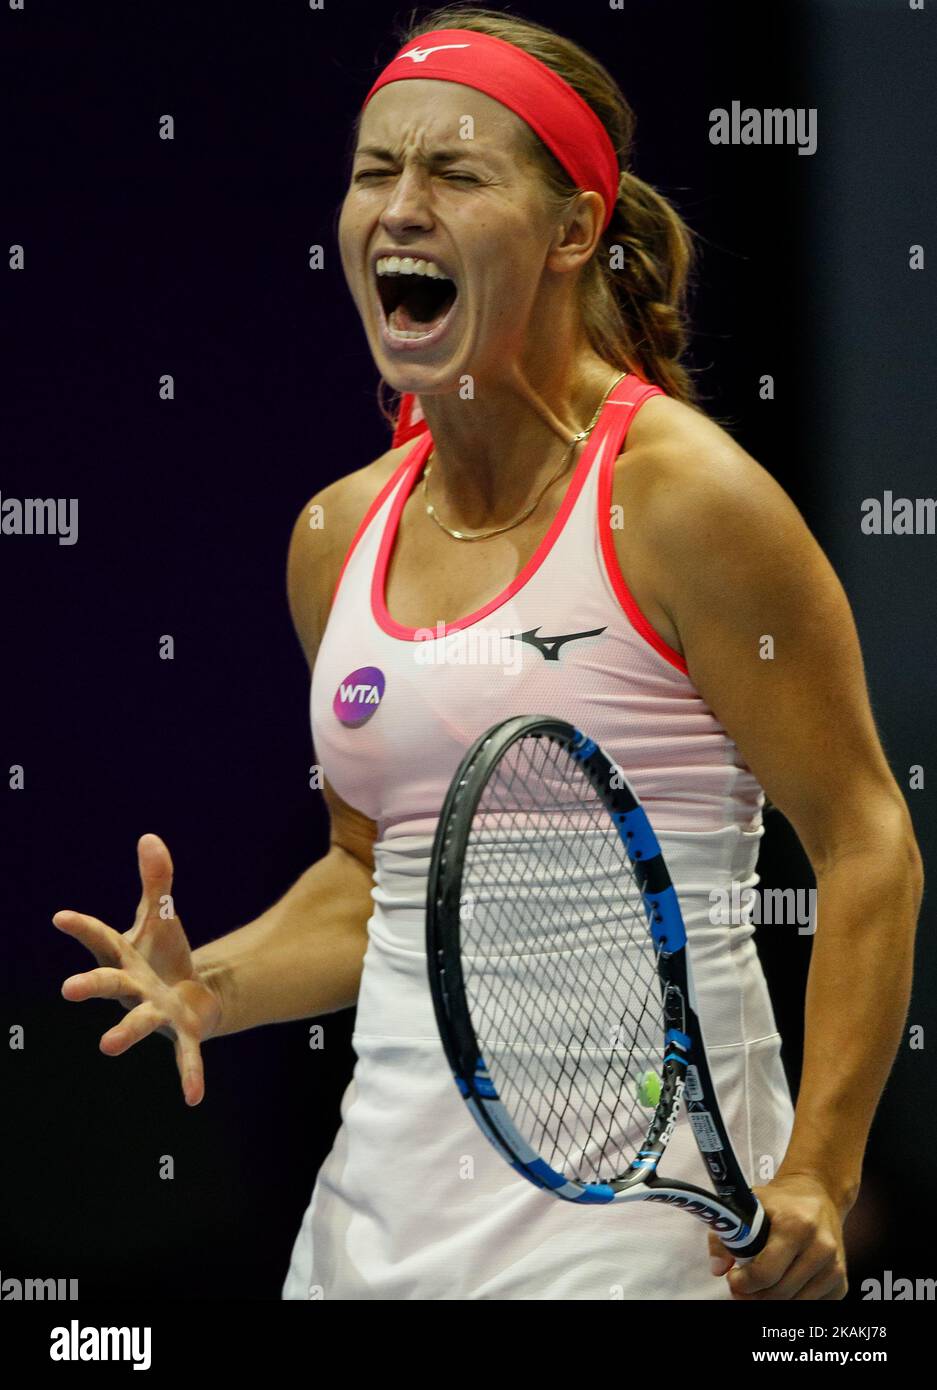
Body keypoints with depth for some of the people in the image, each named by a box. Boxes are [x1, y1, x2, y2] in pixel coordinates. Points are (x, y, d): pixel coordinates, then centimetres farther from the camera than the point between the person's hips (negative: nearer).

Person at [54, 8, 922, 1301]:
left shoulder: (681, 498, -10)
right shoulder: (339, 537, 9)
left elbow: (866, 844, -10)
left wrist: (817, 1178, -17)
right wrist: (211, 986, 1)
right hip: (387, 1183, 6)